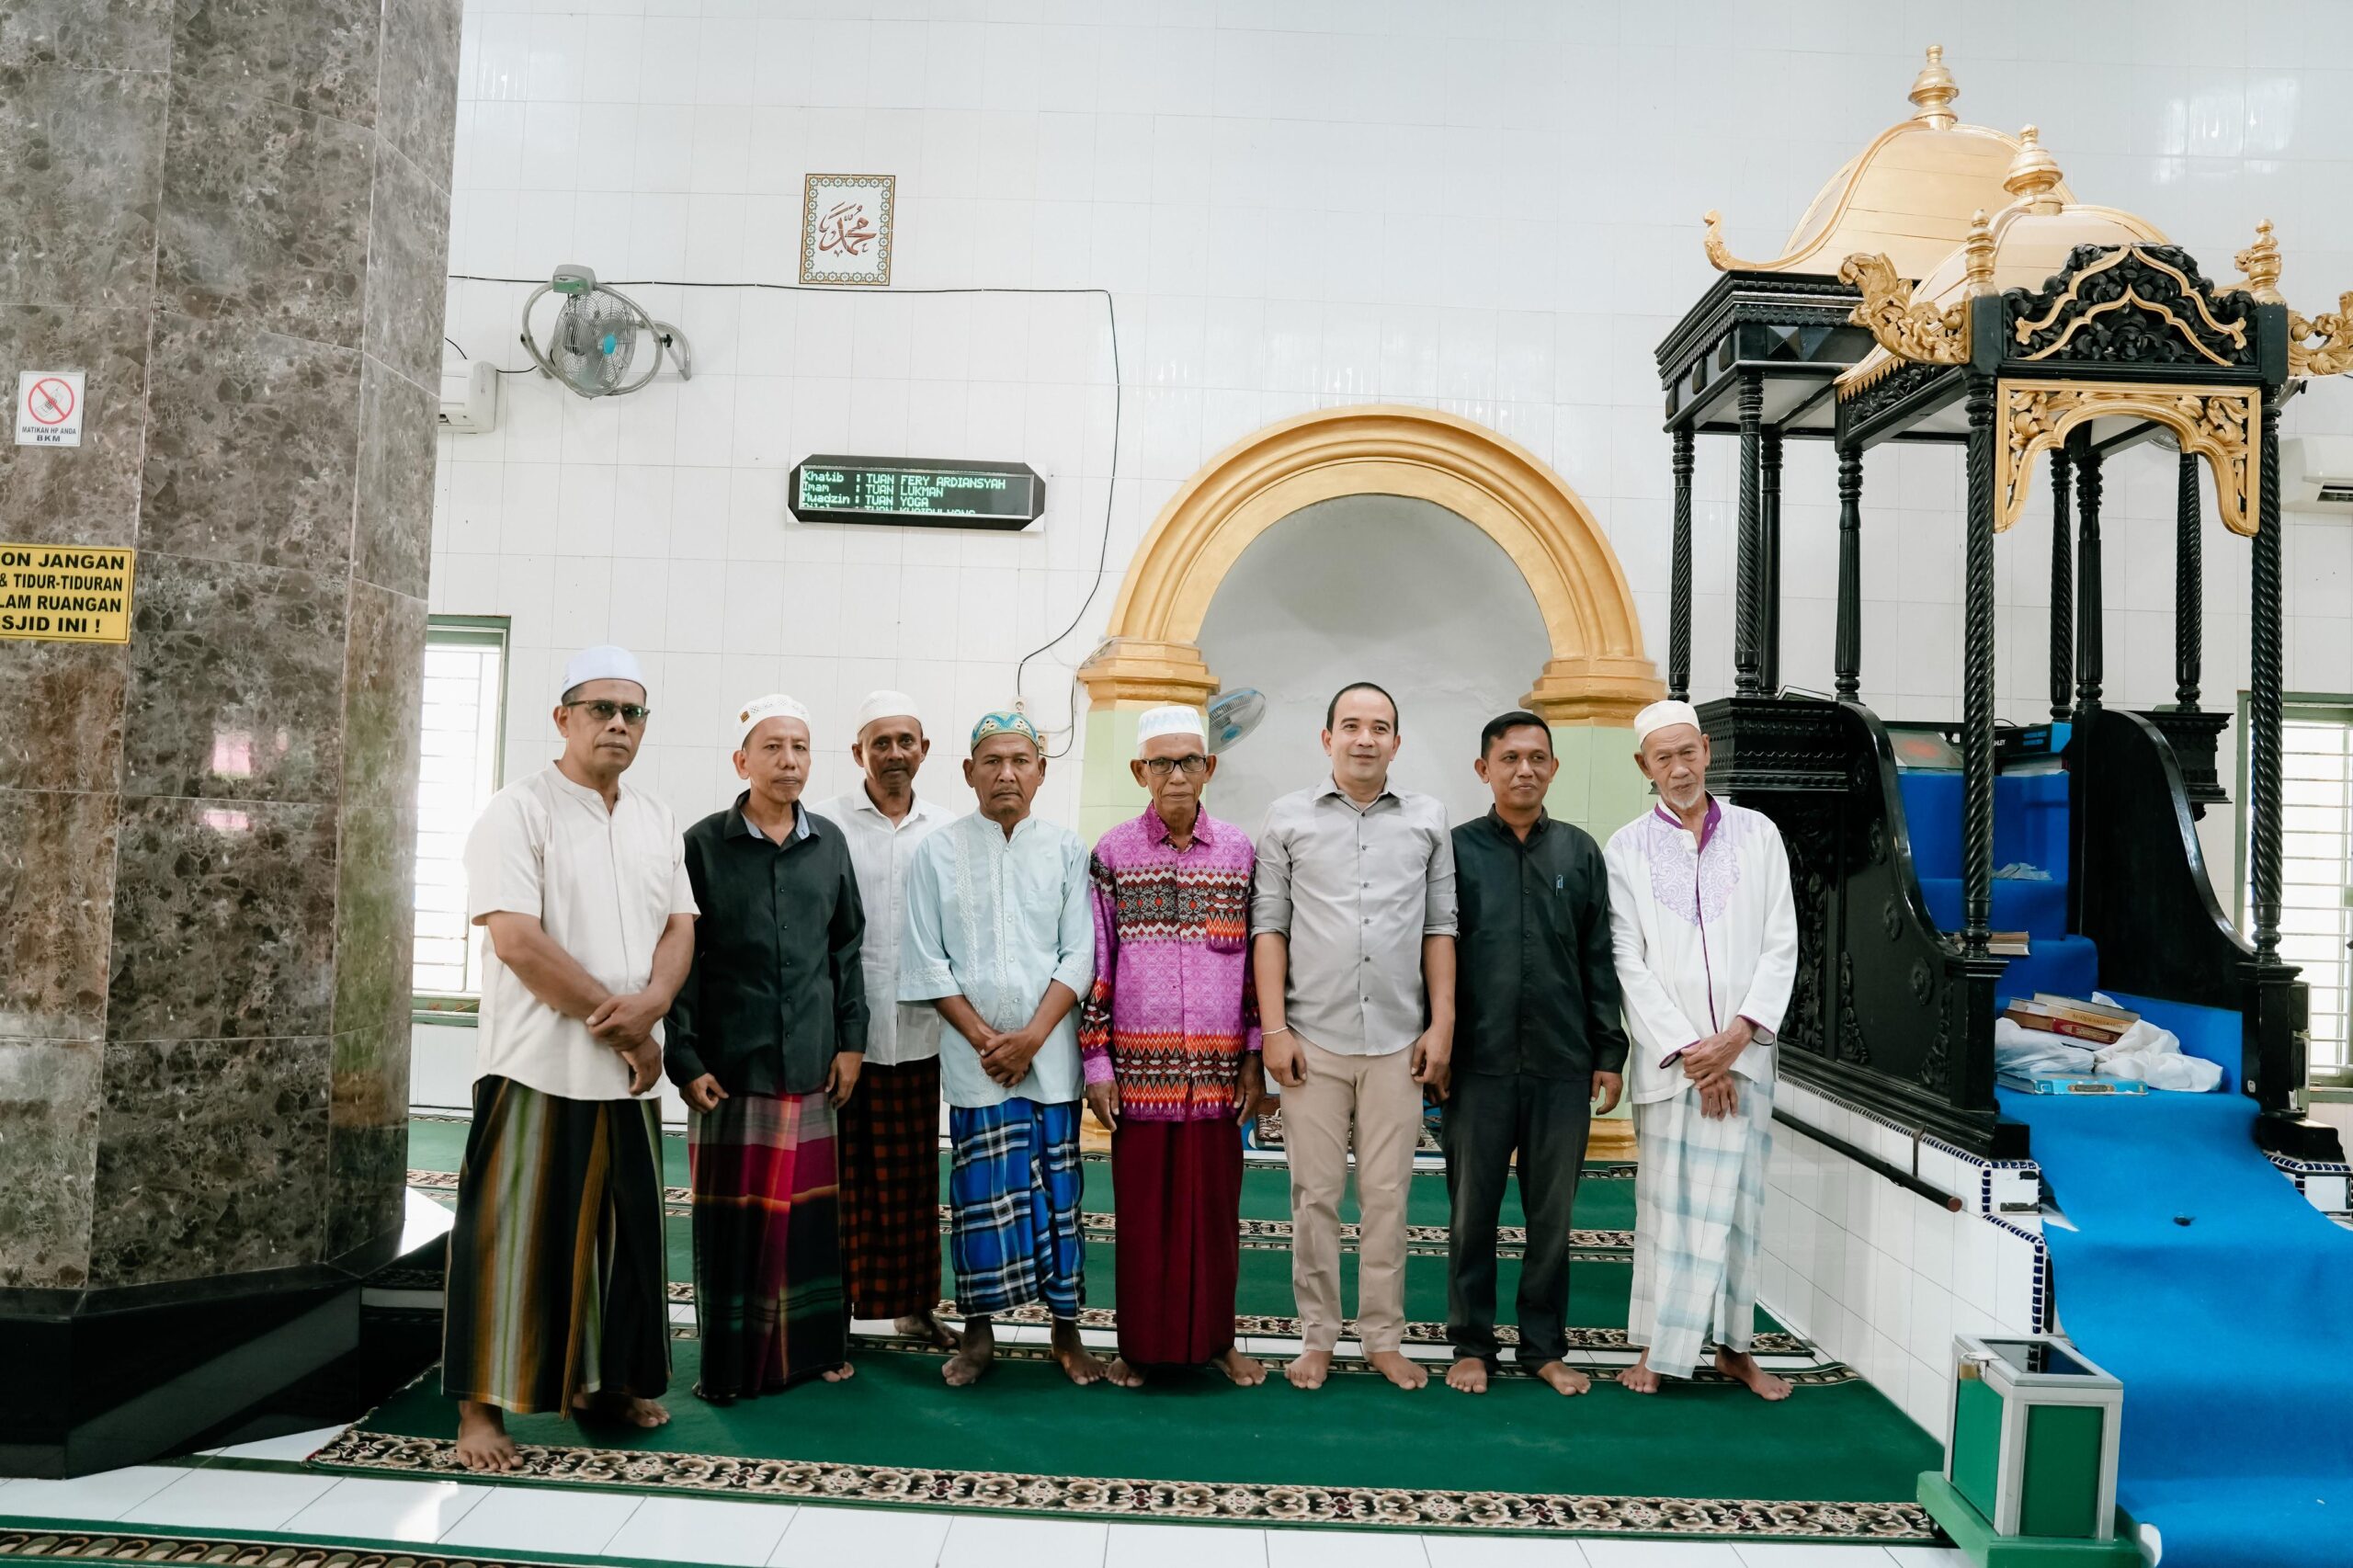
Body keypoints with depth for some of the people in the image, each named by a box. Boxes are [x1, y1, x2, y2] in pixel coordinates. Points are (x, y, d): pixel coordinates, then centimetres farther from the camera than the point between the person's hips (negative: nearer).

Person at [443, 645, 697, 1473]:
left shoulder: (657, 821, 13)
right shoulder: (520, 810, -7)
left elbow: (679, 926, 10)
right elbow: (517, 940, -16)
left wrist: (648, 1006, -11)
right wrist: (616, 1025, -13)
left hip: (630, 1070, 6)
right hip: (539, 1067, -6)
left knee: (622, 1230, 13)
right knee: (514, 1235, 1)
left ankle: (604, 1382, 28)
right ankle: (481, 1406, 12)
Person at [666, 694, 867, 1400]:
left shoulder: (829, 844, 7)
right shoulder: (704, 845, -2)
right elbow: (680, 958, -2)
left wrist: (850, 1040, 7)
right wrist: (684, 1059, -6)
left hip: (810, 1063, 3)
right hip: (729, 1065, -2)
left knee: (809, 1211, 8)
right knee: (731, 1217, 4)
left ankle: (812, 1344, 22)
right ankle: (732, 1360, 17)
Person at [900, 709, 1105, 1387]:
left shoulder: (1066, 849, 3)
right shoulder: (938, 851, 2)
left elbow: (1079, 956, 0)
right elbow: (927, 961, 0)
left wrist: (1032, 1036, -10)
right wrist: (983, 1037, -7)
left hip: (1051, 1052, 1)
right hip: (973, 1054, 0)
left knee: (1057, 1191, 6)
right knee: (981, 1194, 3)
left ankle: (1066, 1330, 18)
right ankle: (977, 1334, 17)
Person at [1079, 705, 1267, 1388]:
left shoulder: (1240, 853, 5)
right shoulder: (1111, 854, 1)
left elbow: (1258, 959, 7)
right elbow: (1096, 962, 1)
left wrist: (1254, 1059, 4)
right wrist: (1097, 1062, -1)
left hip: (1218, 1068, 1)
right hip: (1139, 1067, -1)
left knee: (1214, 1205, 8)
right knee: (1142, 1208, 5)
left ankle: (1215, 1336, 24)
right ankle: (1142, 1342, 20)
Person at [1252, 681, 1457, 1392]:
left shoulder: (1429, 820, 8)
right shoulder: (1288, 819, 4)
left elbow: (1440, 928, 8)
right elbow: (1269, 926, 2)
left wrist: (1442, 1025, 2)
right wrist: (1274, 1028, -4)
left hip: (1398, 1041, 1)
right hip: (1312, 1039, -1)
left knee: (1387, 1195, 7)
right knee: (1315, 1194, 6)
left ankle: (1383, 1337, 20)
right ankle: (1317, 1336, 19)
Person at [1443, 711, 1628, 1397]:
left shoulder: (1579, 851, 7)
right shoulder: (1457, 848, 0)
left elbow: (1599, 960, 8)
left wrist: (1609, 1052, 5)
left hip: (1562, 1064, 2)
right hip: (1479, 1063, -1)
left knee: (1553, 1214, 10)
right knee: (1473, 1211, 8)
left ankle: (1546, 1346, 23)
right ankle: (1472, 1345, 21)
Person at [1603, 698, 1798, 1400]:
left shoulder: (1758, 833, 6)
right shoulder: (1627, 848, 1)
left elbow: (1781, 944, 3)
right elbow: (1629, 963, -3)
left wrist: (1739, 1034, -8)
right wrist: (1687, 1050, -10)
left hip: (1743, 1052, 2)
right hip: (1669, 1055, -1)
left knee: (1738, 1200, 7)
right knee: (1667, 1200, 2)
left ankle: (1735, 1346, 18)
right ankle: (1657, 1348, 11)